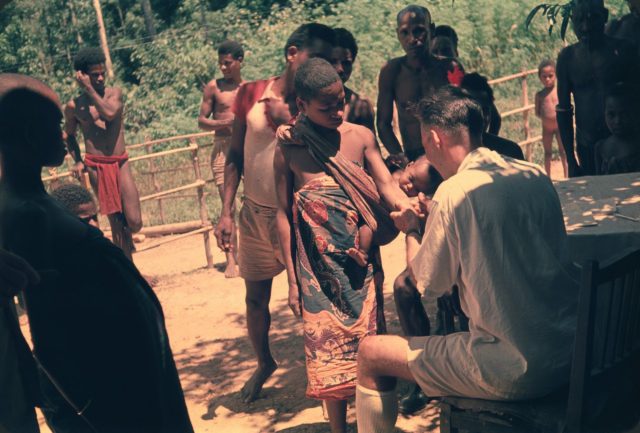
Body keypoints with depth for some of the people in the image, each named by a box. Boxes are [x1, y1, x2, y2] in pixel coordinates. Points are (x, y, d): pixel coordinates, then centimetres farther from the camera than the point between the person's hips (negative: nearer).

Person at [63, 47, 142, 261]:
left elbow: (110, 113, -17)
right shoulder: (74, 106, 5)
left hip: (121, 163, 1)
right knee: (116, 222, 2)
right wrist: (77, 160, 5)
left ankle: (125, 240, 29)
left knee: (134, 223, -7)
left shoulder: (115, 93, 5)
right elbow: (69, 135, 18)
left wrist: (90, 89, -12)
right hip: (96, 167, -1)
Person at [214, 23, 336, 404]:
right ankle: (265, 363, 39)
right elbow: (235, 156, 2)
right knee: (256, 298, 16)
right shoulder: (251, 93, -3)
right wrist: (226, 212, -2)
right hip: (255, 213, 2)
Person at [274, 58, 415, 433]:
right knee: (330, 350, 7)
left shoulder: (360, 136, -3)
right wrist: (292, 279, -4)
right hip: (318, 266, -1)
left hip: (359, 261, 2)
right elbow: (283, 215, -3)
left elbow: (386, 184, -7)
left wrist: (404, 203, -31)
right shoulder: (288, 149, -7)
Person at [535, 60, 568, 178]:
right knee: (547, 152, 11)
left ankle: (566, 176, 15)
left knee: (563, 151, 6)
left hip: (560, 126, -1)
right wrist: (543, 117, -18)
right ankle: (548, 176, 20)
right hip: (546, 127, 2)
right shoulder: (540, 95, 0)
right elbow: (537, 112, 1)